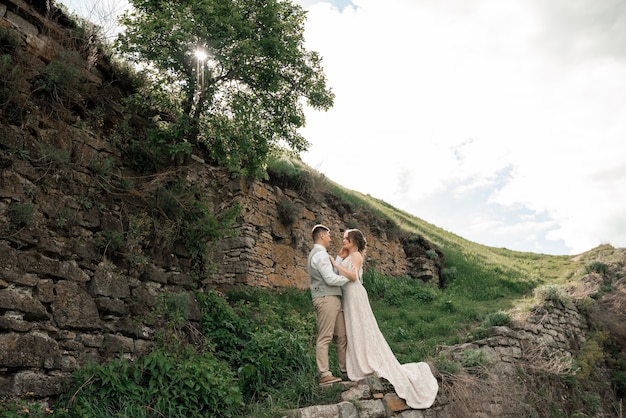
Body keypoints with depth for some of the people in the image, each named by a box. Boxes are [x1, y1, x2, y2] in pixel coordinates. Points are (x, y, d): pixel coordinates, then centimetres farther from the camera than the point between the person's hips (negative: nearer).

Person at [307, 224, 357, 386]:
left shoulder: (316, 254, 22)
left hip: (332, 299, 10)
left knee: (341, 336, 11)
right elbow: (331, 279, -18)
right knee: (324, 337, -8)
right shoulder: (320, 254, -12)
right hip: (326, 298, -10)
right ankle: (324, 375, -6)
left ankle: (345, 369, 17)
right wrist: (349, 277, -4)